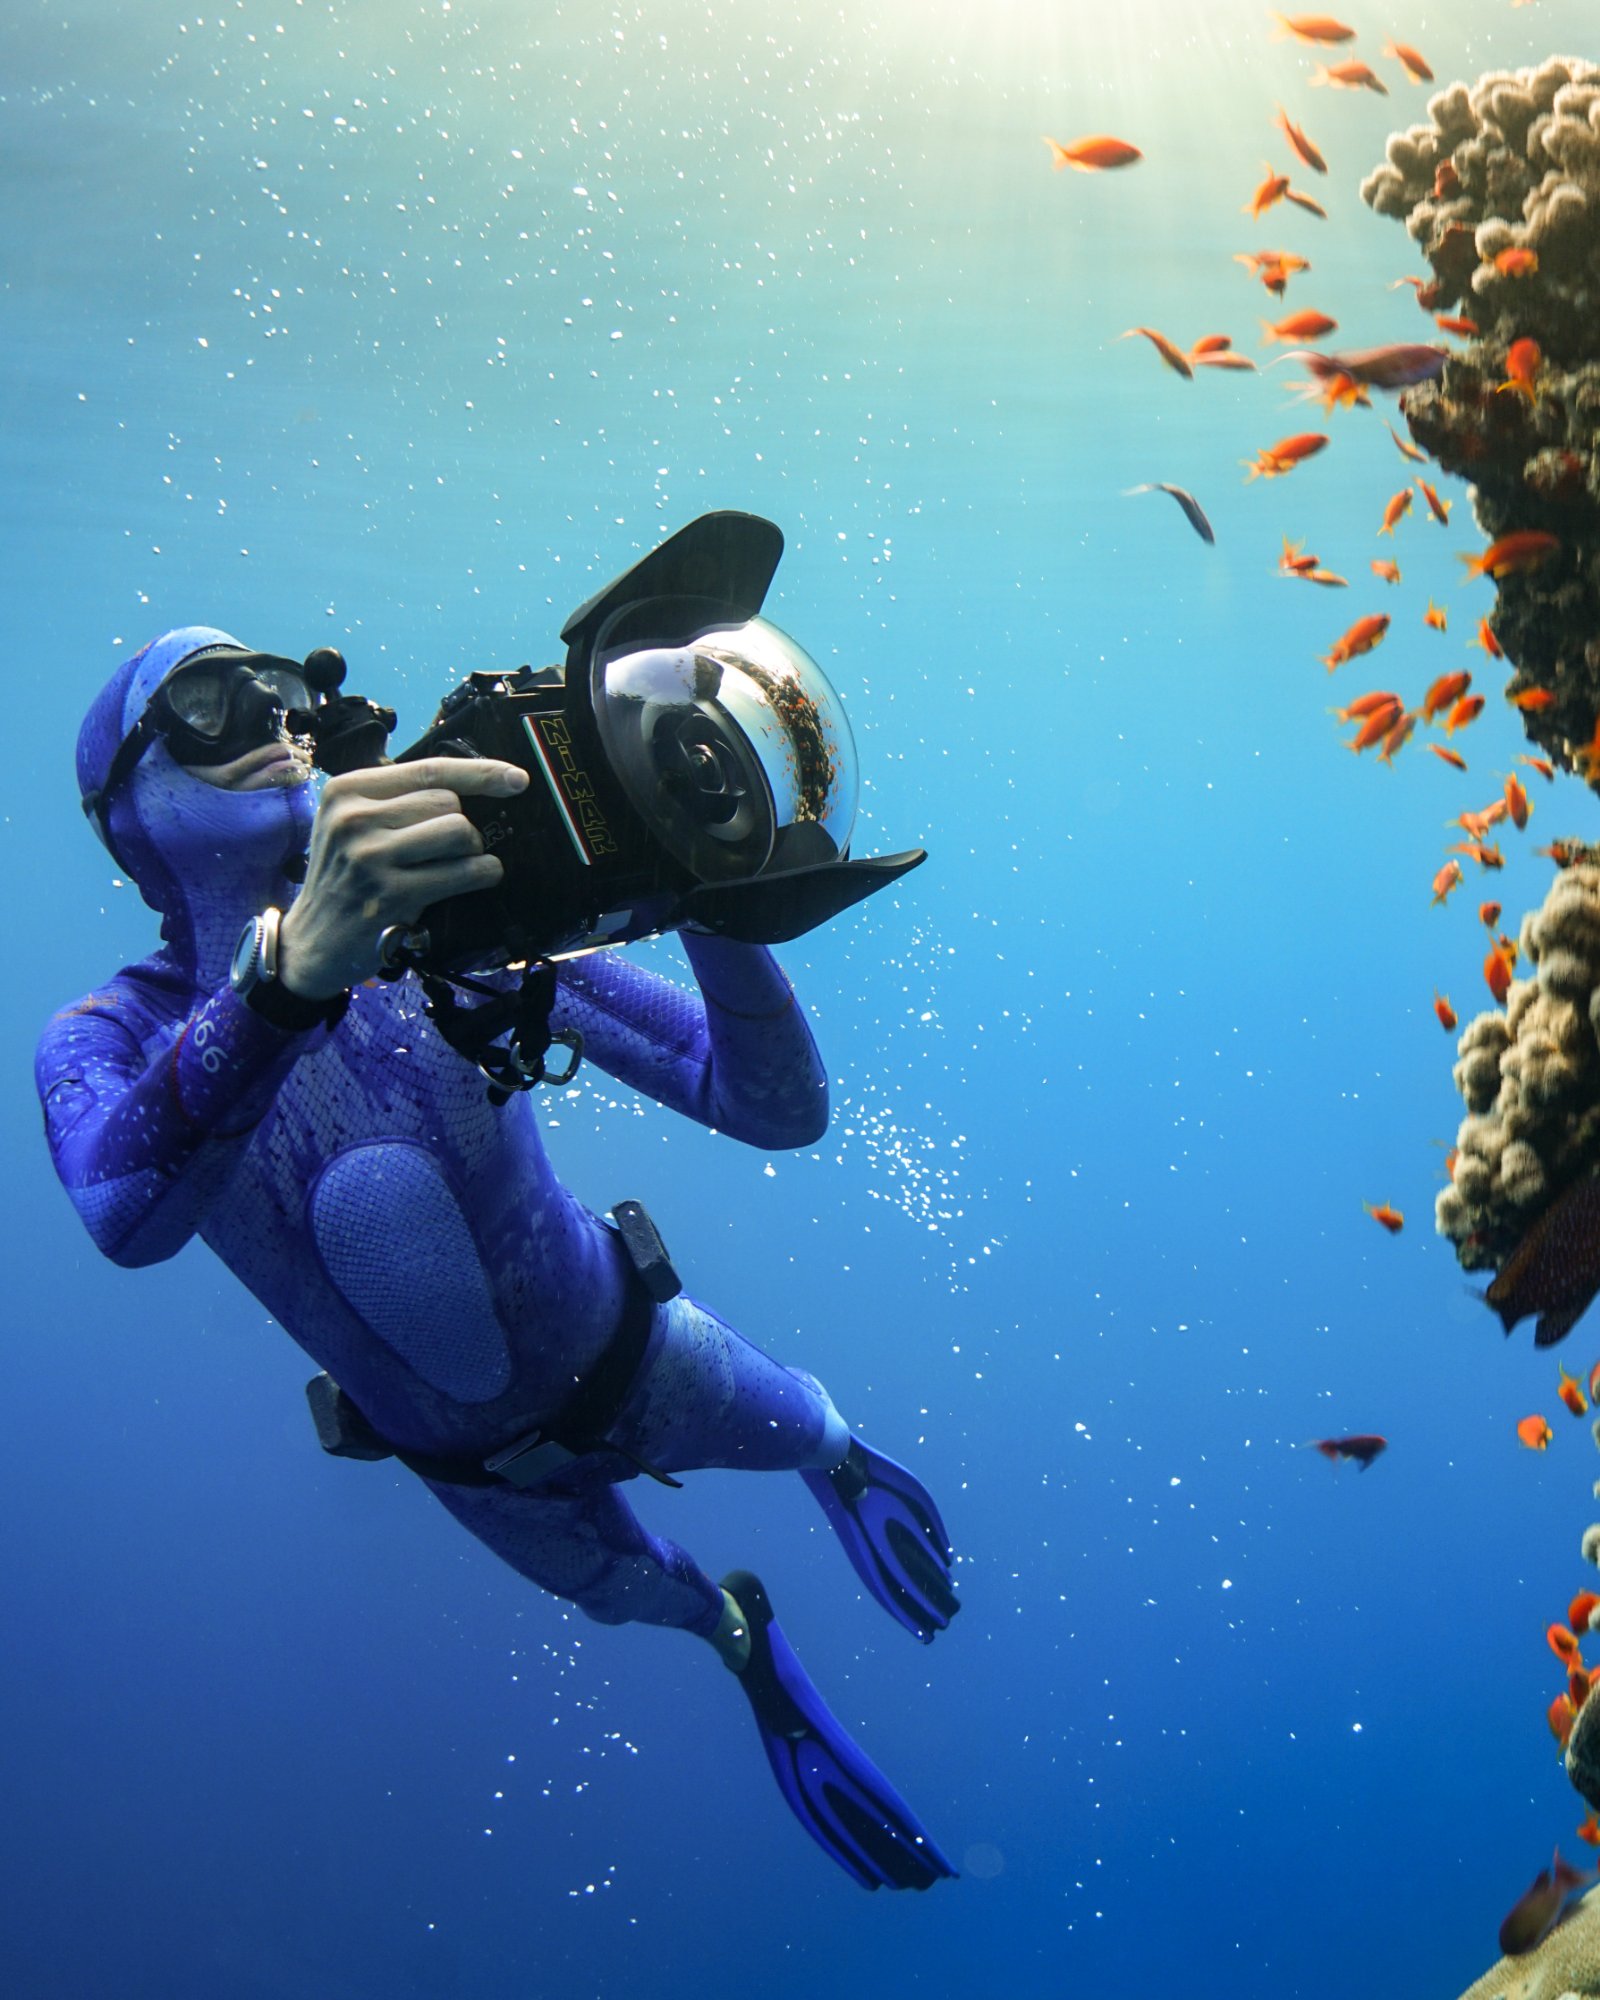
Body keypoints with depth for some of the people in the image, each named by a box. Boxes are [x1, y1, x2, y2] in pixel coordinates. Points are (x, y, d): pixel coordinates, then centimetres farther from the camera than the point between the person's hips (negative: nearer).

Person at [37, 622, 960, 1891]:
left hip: (637, 1354, -1)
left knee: (806, 1427, 29)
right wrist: (297, 966, -70)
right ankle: (742, 1636, 68)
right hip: (484, 1468, 1)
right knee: (636, 1597, 31)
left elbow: (782, 1111, -32)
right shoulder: (108, 1044, -27)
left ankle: (839, 1463, 68)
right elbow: (128, 1212, -53)